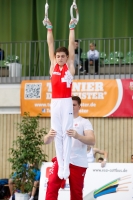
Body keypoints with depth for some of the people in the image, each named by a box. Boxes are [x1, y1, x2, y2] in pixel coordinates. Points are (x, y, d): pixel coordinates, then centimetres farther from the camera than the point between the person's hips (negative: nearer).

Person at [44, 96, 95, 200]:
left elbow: (92, 141, -14)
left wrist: (77, 136, -34)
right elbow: (46, 141, 6)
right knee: (51, 186, -13)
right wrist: (49, 136, -20)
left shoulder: (84, 122, 1)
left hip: (78, 163, -2)